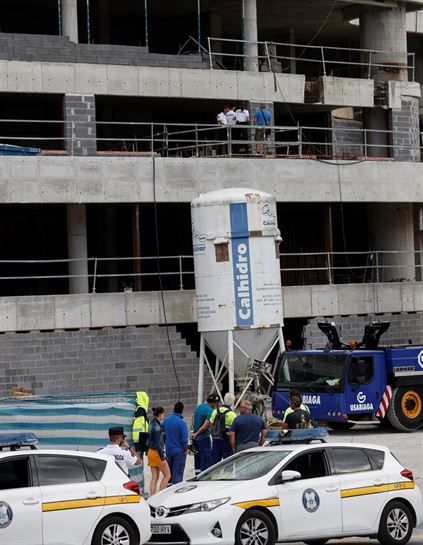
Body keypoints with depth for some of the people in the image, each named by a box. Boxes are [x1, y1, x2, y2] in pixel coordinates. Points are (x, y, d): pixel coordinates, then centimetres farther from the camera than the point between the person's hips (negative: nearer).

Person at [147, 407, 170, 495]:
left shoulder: (152, 424, 10)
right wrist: (163, 458, -18)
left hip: (151, 452, 9)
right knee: (167, 475, 1)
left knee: (154, 477, 9)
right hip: (157, 452, -9)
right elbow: (158, 444, -20)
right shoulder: (157, 426, -18)